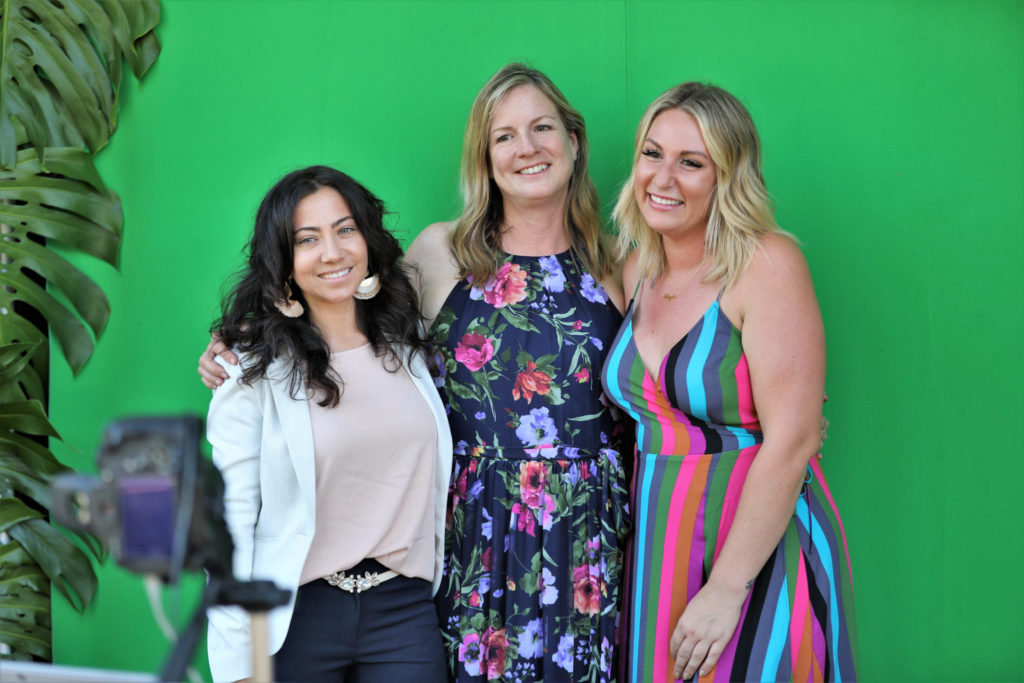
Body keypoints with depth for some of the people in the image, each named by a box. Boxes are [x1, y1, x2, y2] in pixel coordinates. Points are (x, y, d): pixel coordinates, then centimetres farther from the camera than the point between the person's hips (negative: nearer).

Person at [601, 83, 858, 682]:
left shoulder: (767, 264, -14)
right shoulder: (637, 270, 6)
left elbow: (791, 443, -19)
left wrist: (727, 588, -20)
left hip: (760, 550, -6)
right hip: (659, 549, 6)